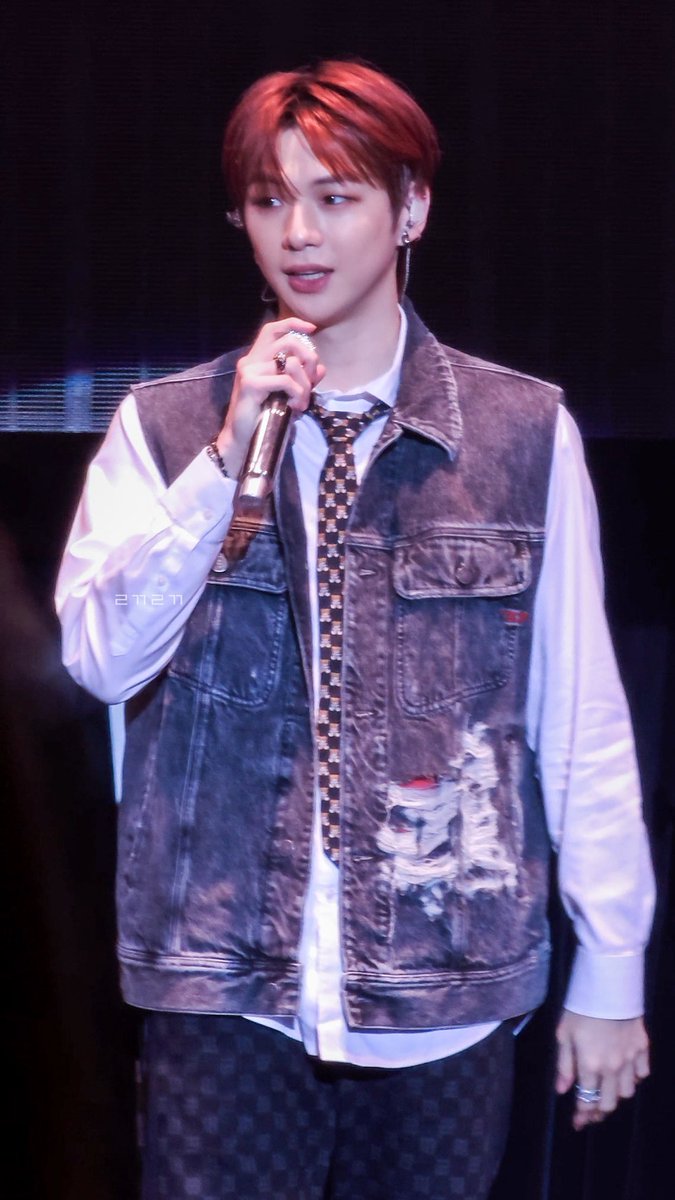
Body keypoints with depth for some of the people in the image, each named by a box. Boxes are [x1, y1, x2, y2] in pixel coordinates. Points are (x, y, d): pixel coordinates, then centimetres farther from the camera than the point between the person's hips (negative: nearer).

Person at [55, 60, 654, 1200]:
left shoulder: (526, 431, -1)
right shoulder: (165, 426, 2)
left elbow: (582, 711, 1)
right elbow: (100, 658, -7)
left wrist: (610, 967, 3)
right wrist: (230, 454, -16)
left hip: (447, 987, 0)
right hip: (225, 985, 0)